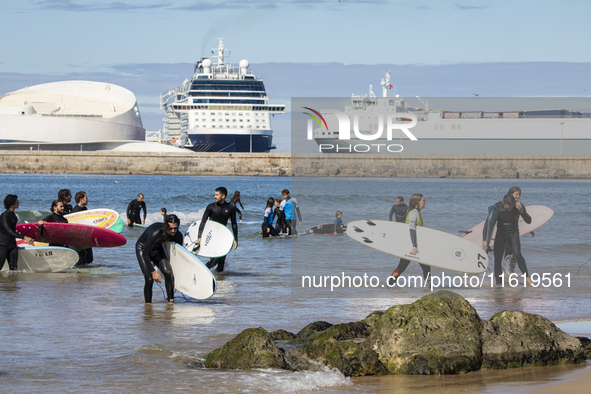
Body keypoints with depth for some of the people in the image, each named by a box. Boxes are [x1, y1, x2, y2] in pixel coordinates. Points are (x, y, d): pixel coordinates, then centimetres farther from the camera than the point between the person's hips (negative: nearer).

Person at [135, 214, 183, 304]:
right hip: (143, 249, -5)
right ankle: (148, 303, 0)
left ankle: (171, 300, -8)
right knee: (149, 279, -18)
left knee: (168, 273, -18)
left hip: (158, 249, 5)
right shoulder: (156, 233, -38)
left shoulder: (178, 235, -21)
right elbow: (145, 254, -29)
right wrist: (153, 272, -26)